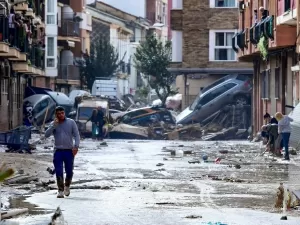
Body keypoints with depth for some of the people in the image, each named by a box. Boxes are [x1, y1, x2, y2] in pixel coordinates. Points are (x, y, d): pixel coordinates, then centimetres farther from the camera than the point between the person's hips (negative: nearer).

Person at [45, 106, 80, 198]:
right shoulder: (53, 124, 5)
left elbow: (77, 135, 0)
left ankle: (67, 186, 31)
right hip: (58, 151, 0)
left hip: (69, 151, 0)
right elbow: (46, 135, -7)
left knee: (69, 171, 5)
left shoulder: (71, 122, 2)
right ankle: (60, 190, -2)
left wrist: (76, 146, -14)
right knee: (58, 172, -8)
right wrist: (54, 125, -16)